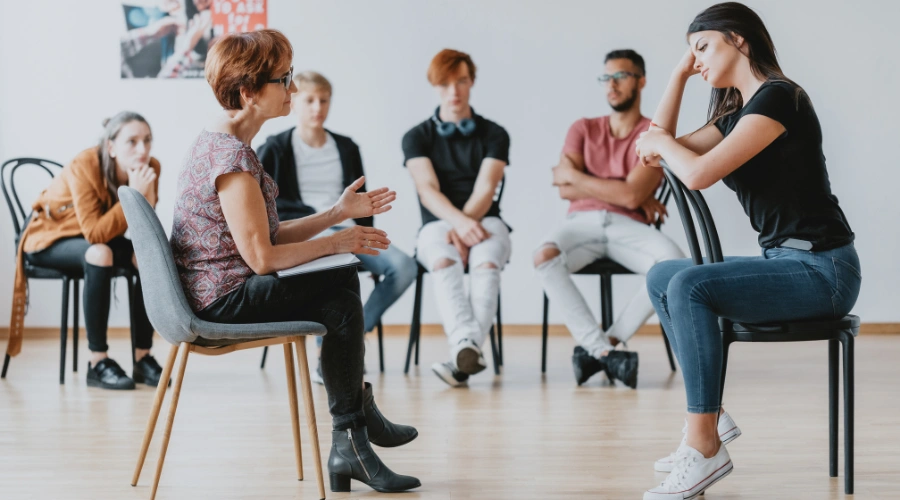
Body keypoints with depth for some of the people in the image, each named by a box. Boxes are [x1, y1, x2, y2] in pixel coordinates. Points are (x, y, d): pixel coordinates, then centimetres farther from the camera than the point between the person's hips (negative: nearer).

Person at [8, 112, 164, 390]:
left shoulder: (149, 168, -16)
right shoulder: (84, 167, -29)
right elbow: (95, 234, -36)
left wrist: (147, 195, -35)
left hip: (95, 236, 5)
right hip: (49, 237, -5)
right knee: (100, 254, -36)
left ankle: (142, 357, -15)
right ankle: (97, 362, -31)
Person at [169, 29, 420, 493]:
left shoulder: (218, 142, 13)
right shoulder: (233, 156, -21)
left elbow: (269, 236, 12)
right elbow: (262, 256, -23)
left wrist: (338, 213, 7)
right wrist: (336, 242, -10)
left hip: (211, 293, 10)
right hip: (223, 301, -10)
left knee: (339, 291, 10)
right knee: (341, 286, -10)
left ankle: (351, 442, 11)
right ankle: (352, 435, 1)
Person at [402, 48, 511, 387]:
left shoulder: (493, 135, 10)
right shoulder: (417, 137, 9)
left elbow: (485, 191, -4)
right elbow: (427, 190, -7)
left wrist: (463, 227, -24)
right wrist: (460, 221, -27)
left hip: (485, 222, 0)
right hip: (437, 224, 0)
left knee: (487, 262, -35)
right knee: (443, 261, -36)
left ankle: (463, 353, -49)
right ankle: (467, 348, -56)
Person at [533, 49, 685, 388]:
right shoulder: (583, 129, 17)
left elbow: (631, 195, -11)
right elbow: (565, 191, 2)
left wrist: (574, 176, -1)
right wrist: (624, 191, -4)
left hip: (628, 227, -2)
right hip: (582, 223, 2)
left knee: (674, 263, -34)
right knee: (544, 257, -33)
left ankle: (600, 346, -27)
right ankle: (605, 352, -31)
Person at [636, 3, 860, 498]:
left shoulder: (777, 96, -14)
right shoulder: (735, 113, 15)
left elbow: (698, 173, -23)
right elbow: (658, 151, 19)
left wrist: (661, 141, -1)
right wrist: (680, 73, 17)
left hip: (822, 269, -10)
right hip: (783, 261, 10)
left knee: (688, 286, -26)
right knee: (661, 277, 11)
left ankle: (705, 447, -22)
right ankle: (710, 416, 7)